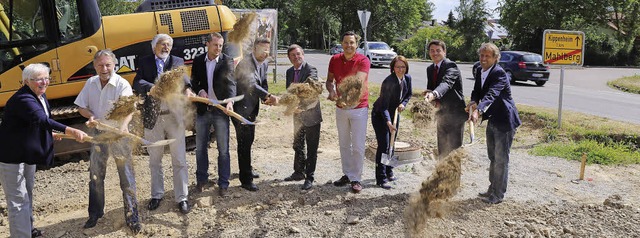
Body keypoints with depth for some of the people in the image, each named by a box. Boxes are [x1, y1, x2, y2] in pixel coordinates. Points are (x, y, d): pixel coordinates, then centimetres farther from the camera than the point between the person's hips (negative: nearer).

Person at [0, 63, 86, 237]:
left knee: (28, 194, 23)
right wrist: (71, 131, -53)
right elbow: (42, 120, -43)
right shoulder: (23, 99, -26)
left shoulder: (40, 96, 3)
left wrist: (50, 134, 4)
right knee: (18, 199, -6)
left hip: (28, 153, 10)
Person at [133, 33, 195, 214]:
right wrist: (152, 88, -28)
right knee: (154, 160, 15)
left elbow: (182, 76, -12)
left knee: (179, 160, 4)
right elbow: (137, 83, -8)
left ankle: (182, 197, 15)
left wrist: (187, 89, -34)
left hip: (174, 116, -1)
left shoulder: (177, 62, 6)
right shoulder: (145, 62, 6)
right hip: (152, 117, 1)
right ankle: (157, 195, 31)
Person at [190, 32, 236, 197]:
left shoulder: (227, 61, -5)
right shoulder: (198, 61, 4)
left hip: (220, 110, -3)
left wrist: (230, 100, -33)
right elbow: (194, 83, 10)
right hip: (202, 110, 3)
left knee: (223, 149, 3)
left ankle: (223, 183, 15)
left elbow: (230, 82, -16)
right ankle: (201, 180, 29)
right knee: (200, 148, 12)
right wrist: (200, 91, -12)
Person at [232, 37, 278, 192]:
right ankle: (246, 179, 0)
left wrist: (266, 99, -8)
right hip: (241, 108, -8)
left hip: (252, 108, 8)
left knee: (249, 140, 21)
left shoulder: (263, 64, 5)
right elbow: (251, 85, -34)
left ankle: (247, 169, 39)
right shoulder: (245, 63, -22)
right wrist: (268, 96, -43)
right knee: (244, 143, -5)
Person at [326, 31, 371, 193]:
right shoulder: (335, 60, 1)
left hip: (359, 108, -4)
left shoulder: (363, 61, -13)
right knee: (344, 144, 12)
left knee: (358, 146, -1)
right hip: (341, 108, 5)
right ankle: (347, 175, 25)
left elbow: (358, 81, -28)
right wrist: (332, 91, -17)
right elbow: (329, 80, 6)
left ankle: (356, 179, 8)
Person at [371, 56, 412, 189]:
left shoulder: (407, 78, -8)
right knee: (383, 145, -12)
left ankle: (389, 171, 33)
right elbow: (384, 106, -31)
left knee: (391, 144, 16)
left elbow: (409, 94, 11)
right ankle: (381, 179, -8)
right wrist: (388, 122, -44)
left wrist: (403, 104, -10)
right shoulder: (388, 82, -30)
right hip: (380, 115, -7)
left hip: (394, 113, 7)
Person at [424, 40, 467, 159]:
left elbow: (446, 83, -35)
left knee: (454, 150, -5)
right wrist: (434, 101, -7)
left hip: (455, 114, -8)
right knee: (442, 151, 15)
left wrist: (434, 94, -54)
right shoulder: (430, 69, 11)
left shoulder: (451, 66, -16)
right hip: (441, 114, 8)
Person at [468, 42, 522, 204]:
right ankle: (492, 189, 35)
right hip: (492, 120, 9)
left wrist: (478, 111, -53)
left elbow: (491, 95, -38)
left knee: (501, 159, 0)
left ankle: (498, 195, 11)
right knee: (493, 157, 20)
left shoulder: (499, 74, -23)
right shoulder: (479, 71, 2)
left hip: (504, 121, -9)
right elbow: (477, 91, 6)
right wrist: (473, 102, -17)